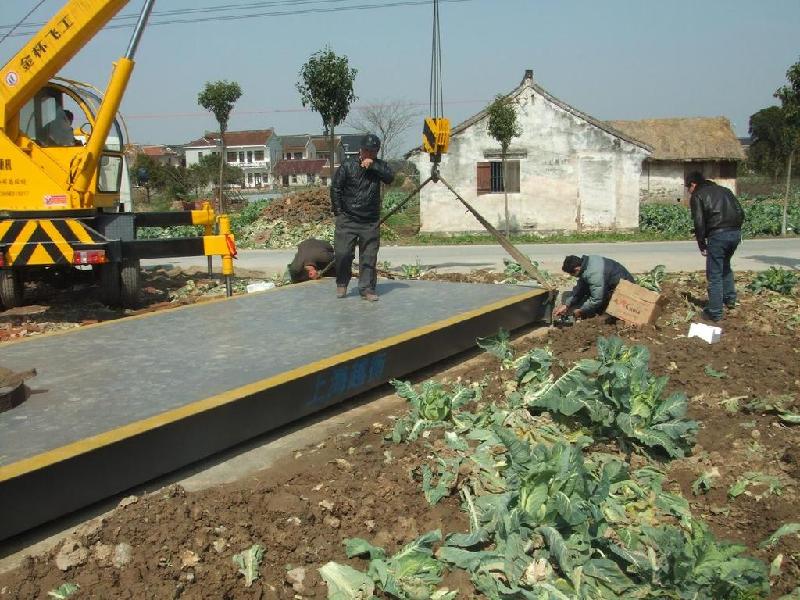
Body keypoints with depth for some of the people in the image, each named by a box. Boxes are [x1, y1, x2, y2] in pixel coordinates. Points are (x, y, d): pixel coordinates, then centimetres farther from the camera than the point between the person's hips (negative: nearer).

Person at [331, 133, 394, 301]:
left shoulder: (379, 166, 7)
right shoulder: (348, 165, -1)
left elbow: (390, 178, -12)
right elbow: (335, 188, 3)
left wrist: (373, 166, -19)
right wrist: (339, 211, 0)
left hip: (371, 221, 2)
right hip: (347, 219, -2)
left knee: (369, 257, 3)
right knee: (342, 253, -6)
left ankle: (367, 288, 12)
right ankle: (342, 283, 15)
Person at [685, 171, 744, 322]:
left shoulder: (697, 196, 4)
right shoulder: (724, 190, 22)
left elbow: (699, 222, -6)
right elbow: (740, 213, 16)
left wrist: (701, 244, 0)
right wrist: (735, 230, 19)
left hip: (718, 234, -7)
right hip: (735, 232, 7)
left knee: (714, 275, 1)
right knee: (725, 265, 30)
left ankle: (715, 312, 4)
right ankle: (730, 298, 32)